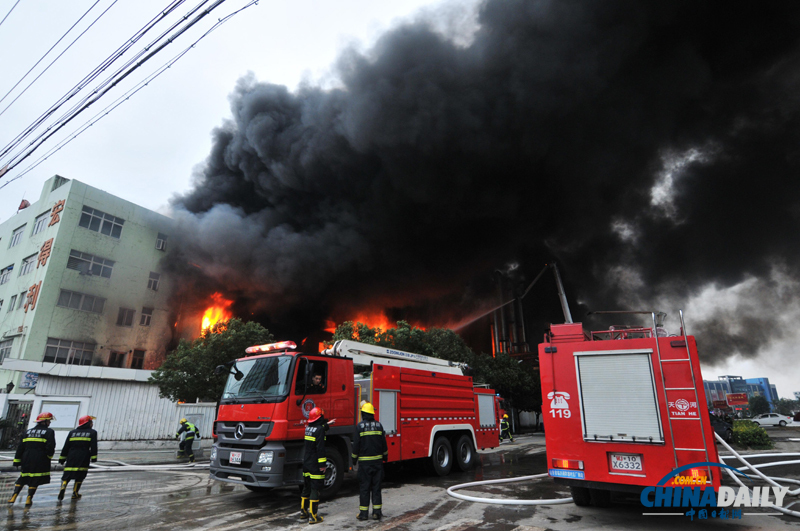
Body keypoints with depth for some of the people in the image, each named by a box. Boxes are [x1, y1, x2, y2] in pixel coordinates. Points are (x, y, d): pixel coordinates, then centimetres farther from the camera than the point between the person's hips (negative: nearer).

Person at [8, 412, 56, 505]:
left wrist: (17, 460, 15)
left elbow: (20, 447, 11)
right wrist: (49, 456, 8)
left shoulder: (28, 432, 14)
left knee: (22, 478, 18)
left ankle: (14, 496, 8)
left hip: (26, 459, 5)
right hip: (40, 460, -5)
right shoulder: (49, 432, -4)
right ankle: (29, 499, 3)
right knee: (35, 480, 4)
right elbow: (50, 447, -11)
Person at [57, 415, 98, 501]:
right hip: (83, 458, -3)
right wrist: (93, 458, 1)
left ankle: (63, 487, -20)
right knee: (80, 476, 8)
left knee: (67, 475, 6)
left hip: (71, 456, 3)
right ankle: (75, 494, 8)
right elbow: (93, 447, -2)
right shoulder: (92, 433, 5)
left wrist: (62, 458, 17)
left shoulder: (72, 432, 15)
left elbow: (66, 447, 13)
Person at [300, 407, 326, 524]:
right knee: (315, 489, -3)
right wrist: (322, 464, -19)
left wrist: (326, 424, 47)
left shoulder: (308, 427, 8)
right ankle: (313, 516, -1)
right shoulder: (320, 429, -16)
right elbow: (320, 448, -21)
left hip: (306, 464, 8)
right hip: (315, 465, -8)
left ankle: (303, 511, 30)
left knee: (306, 488, 19)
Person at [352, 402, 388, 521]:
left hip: (364, 461, -3)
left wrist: (354, 458, 6)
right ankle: (377, 512, 11)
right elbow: (383, 443, 8)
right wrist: (385, 456, 21)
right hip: (377, 460, 3)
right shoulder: (378, 425, 2)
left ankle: (363, 513, 8)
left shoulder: (360, 426, -8)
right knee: (376, 486, 9)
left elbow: (356, 444, -6)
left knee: (364, 487, 4)